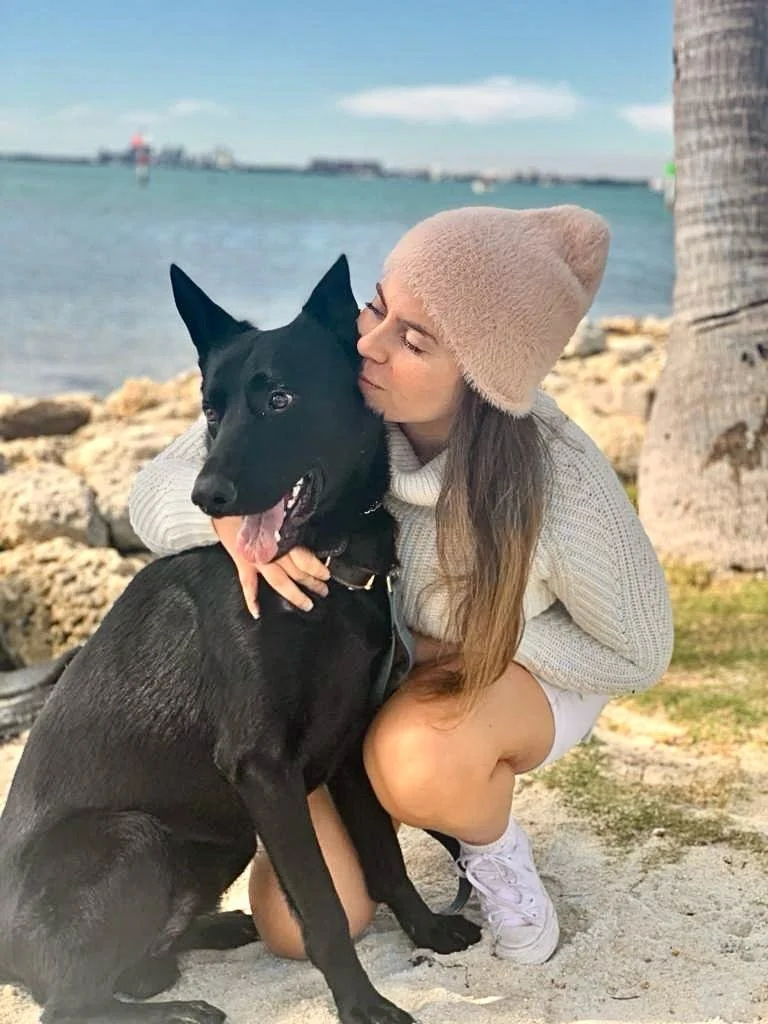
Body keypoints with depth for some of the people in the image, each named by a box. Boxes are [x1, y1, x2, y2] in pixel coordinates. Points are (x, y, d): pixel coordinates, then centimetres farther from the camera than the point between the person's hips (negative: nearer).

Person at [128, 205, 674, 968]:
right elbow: (159, 487, -20)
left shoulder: (561, 487, -35)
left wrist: (435, 646, -25)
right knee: (299, 926, -7)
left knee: (418, 754, -39)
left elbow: (637, 653, -18)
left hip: (521, 671, -2)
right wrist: (234, 518, -45)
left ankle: (496, 847, -2)